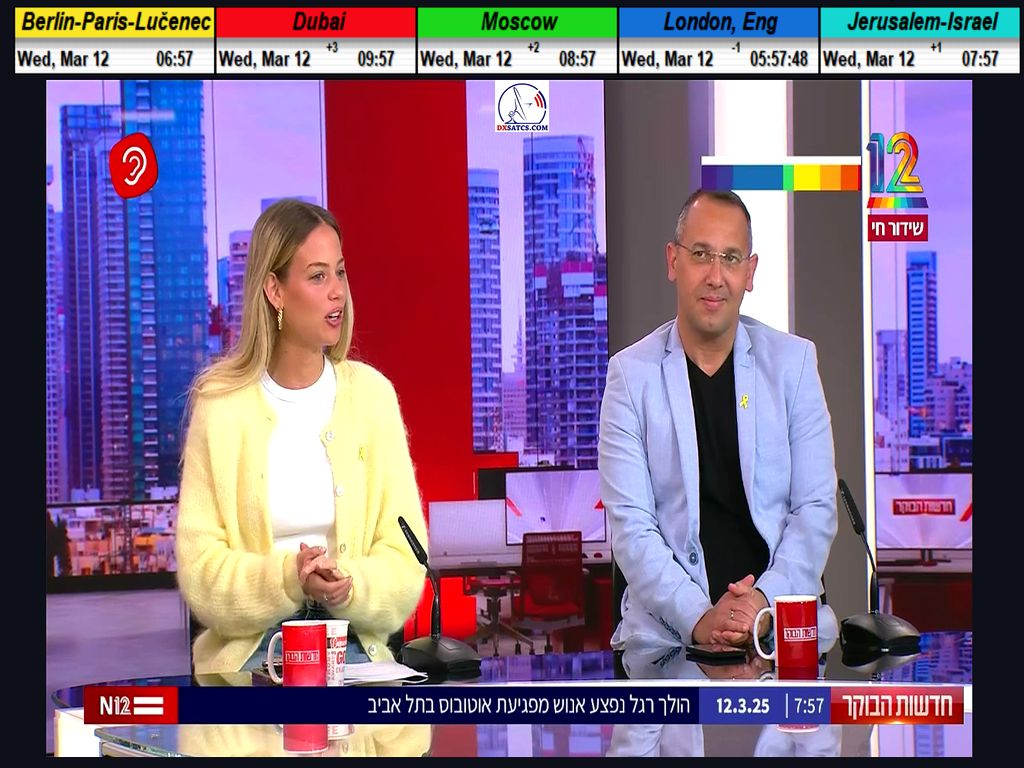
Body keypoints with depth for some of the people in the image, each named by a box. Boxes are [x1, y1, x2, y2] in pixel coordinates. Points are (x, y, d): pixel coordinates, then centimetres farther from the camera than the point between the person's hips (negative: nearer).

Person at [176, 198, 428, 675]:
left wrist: (351, 587, -18)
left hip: (353, 642, 1)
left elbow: (406, 562, 2)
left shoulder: (371, 394, 4)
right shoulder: (220, 403, -1)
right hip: (248, 648, -1)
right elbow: (199, 568, -4)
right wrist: (285, 579, -20)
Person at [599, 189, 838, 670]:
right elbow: (630, 524, -2)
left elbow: (816, 507, 6)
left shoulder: (792, 362, 9)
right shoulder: (631, 374, 4)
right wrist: (699, 617, -16)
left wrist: (767, 601, -10)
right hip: (667, 629, -1)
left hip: (785, 622, 1)